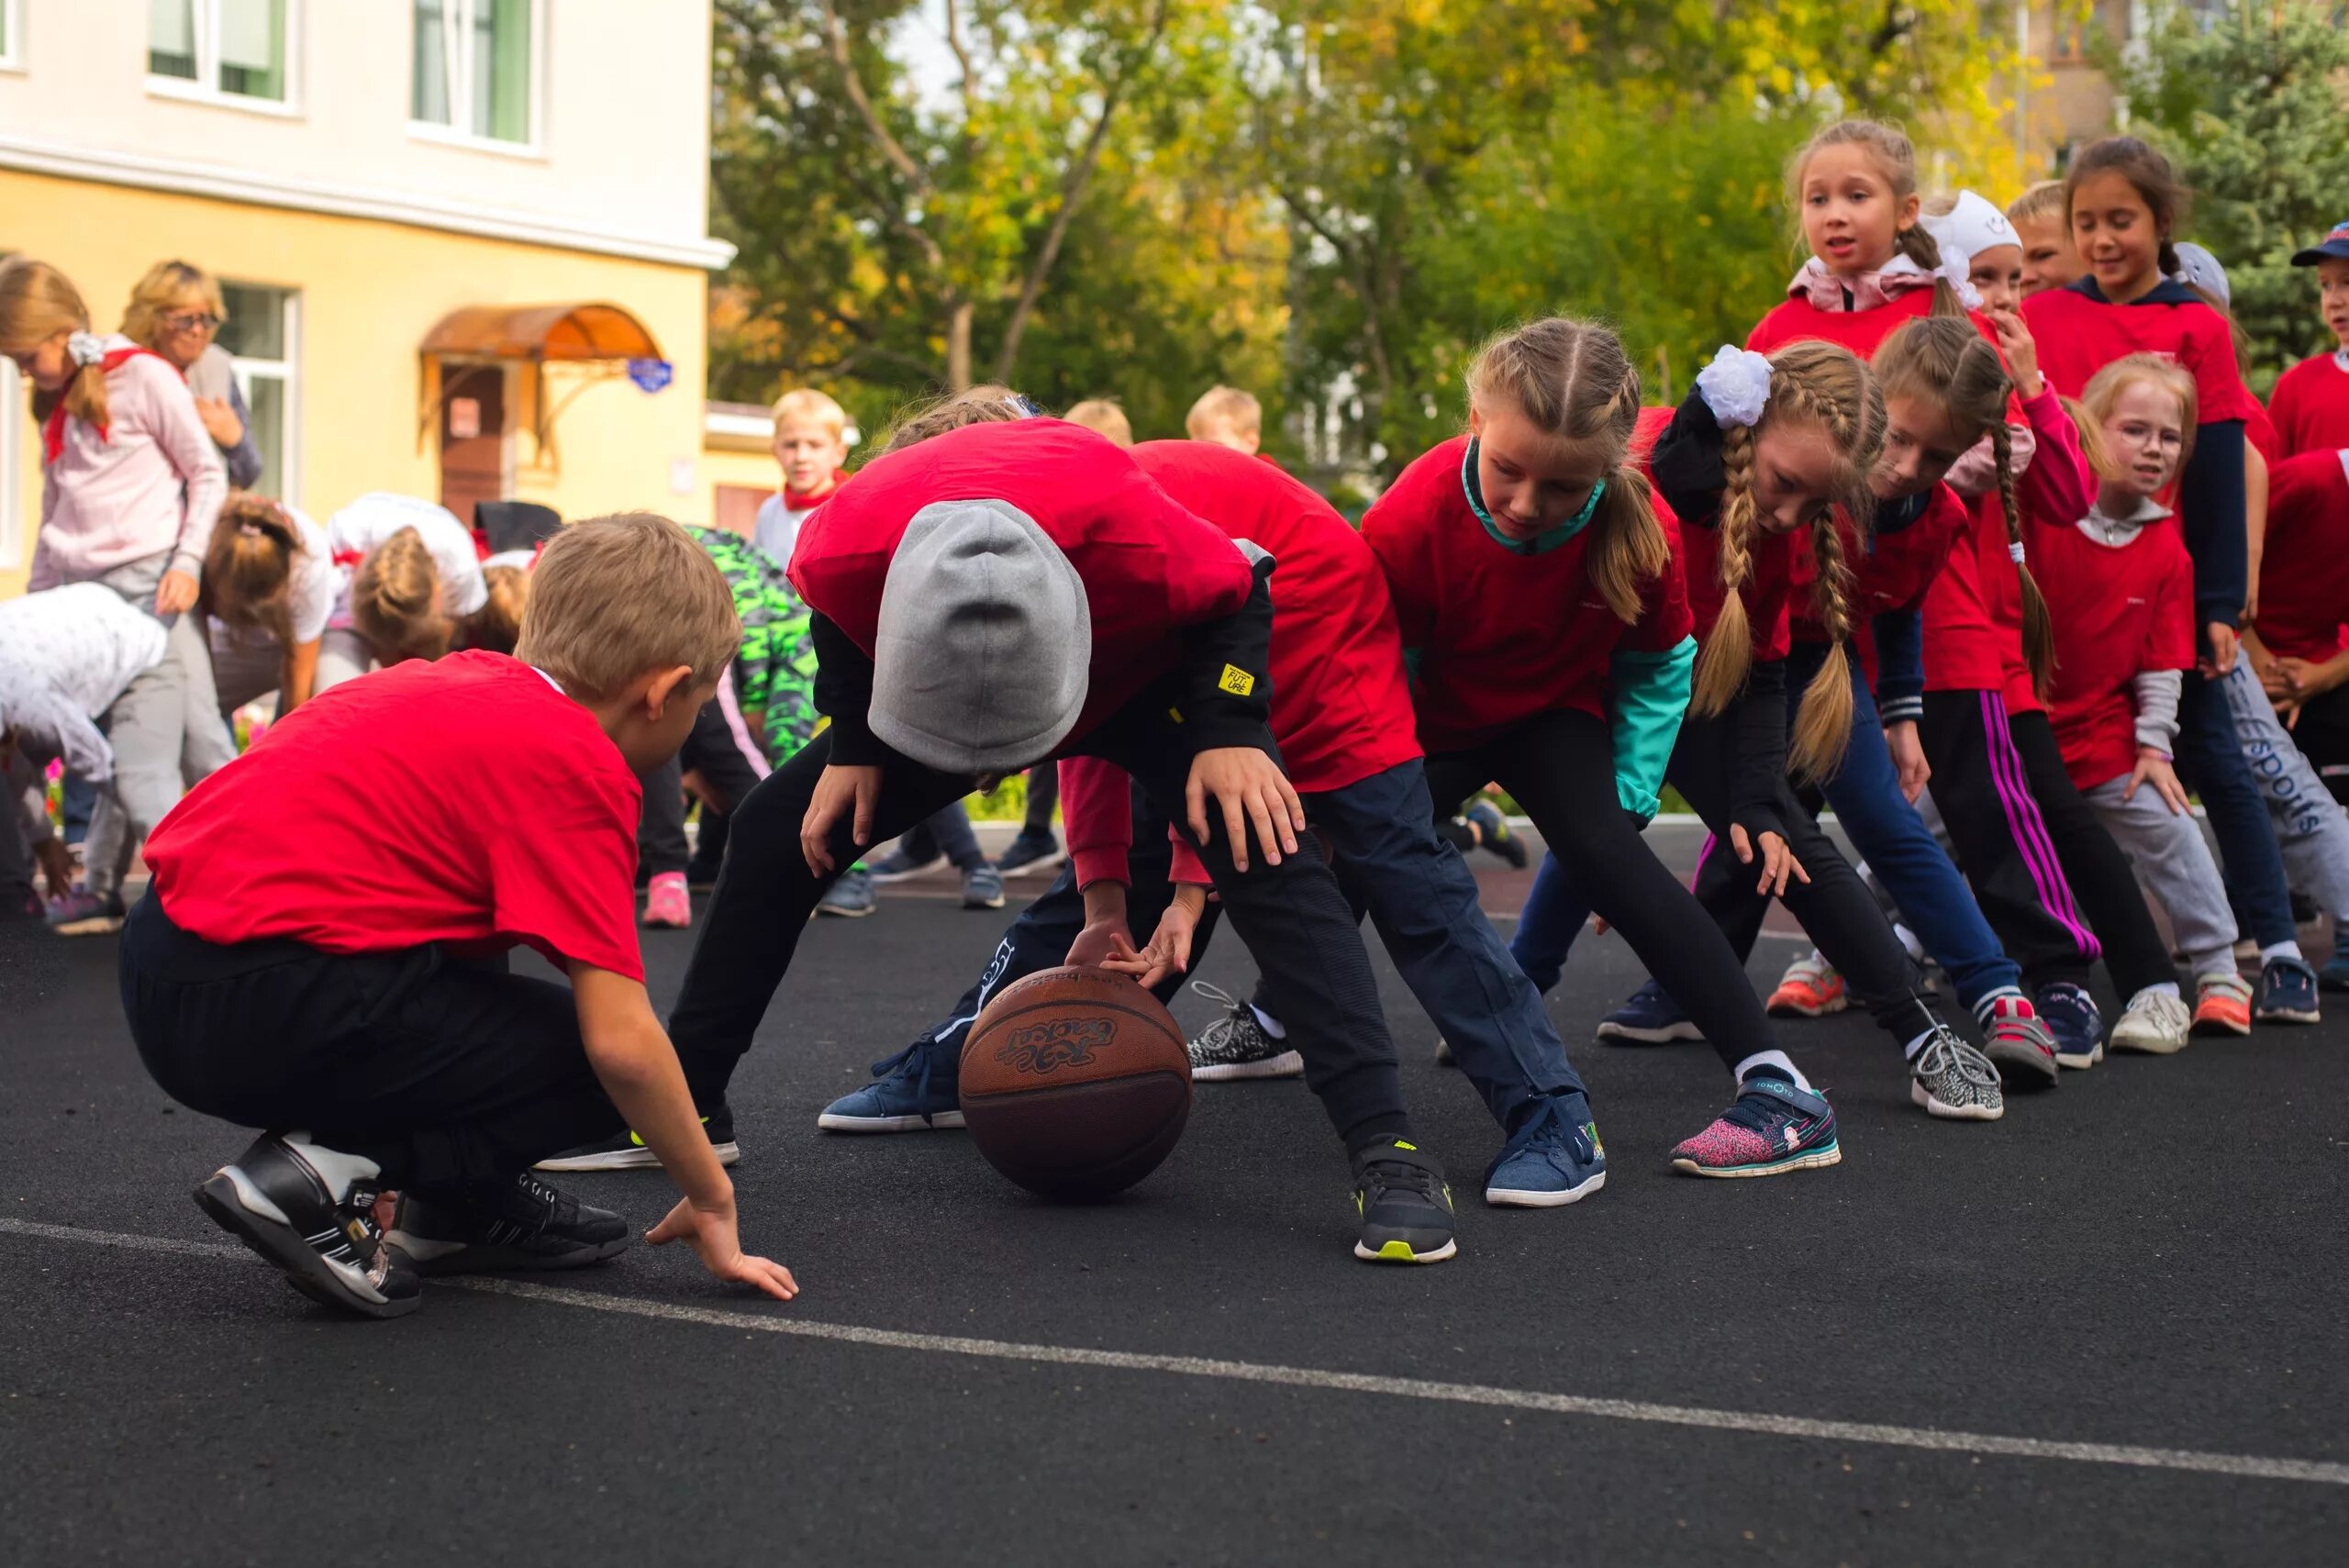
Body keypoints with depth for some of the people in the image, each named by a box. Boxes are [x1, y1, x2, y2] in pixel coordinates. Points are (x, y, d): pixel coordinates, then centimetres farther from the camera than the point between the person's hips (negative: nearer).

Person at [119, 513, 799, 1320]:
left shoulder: (463, 684, 17)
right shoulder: (577, 762, -7)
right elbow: (620, 1042, -11)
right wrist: (712, 1200, 3)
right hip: (267, 1009, -9)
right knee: (592, 1068, 0)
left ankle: (450, 1208, 20)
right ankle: (325, 1179, -9)